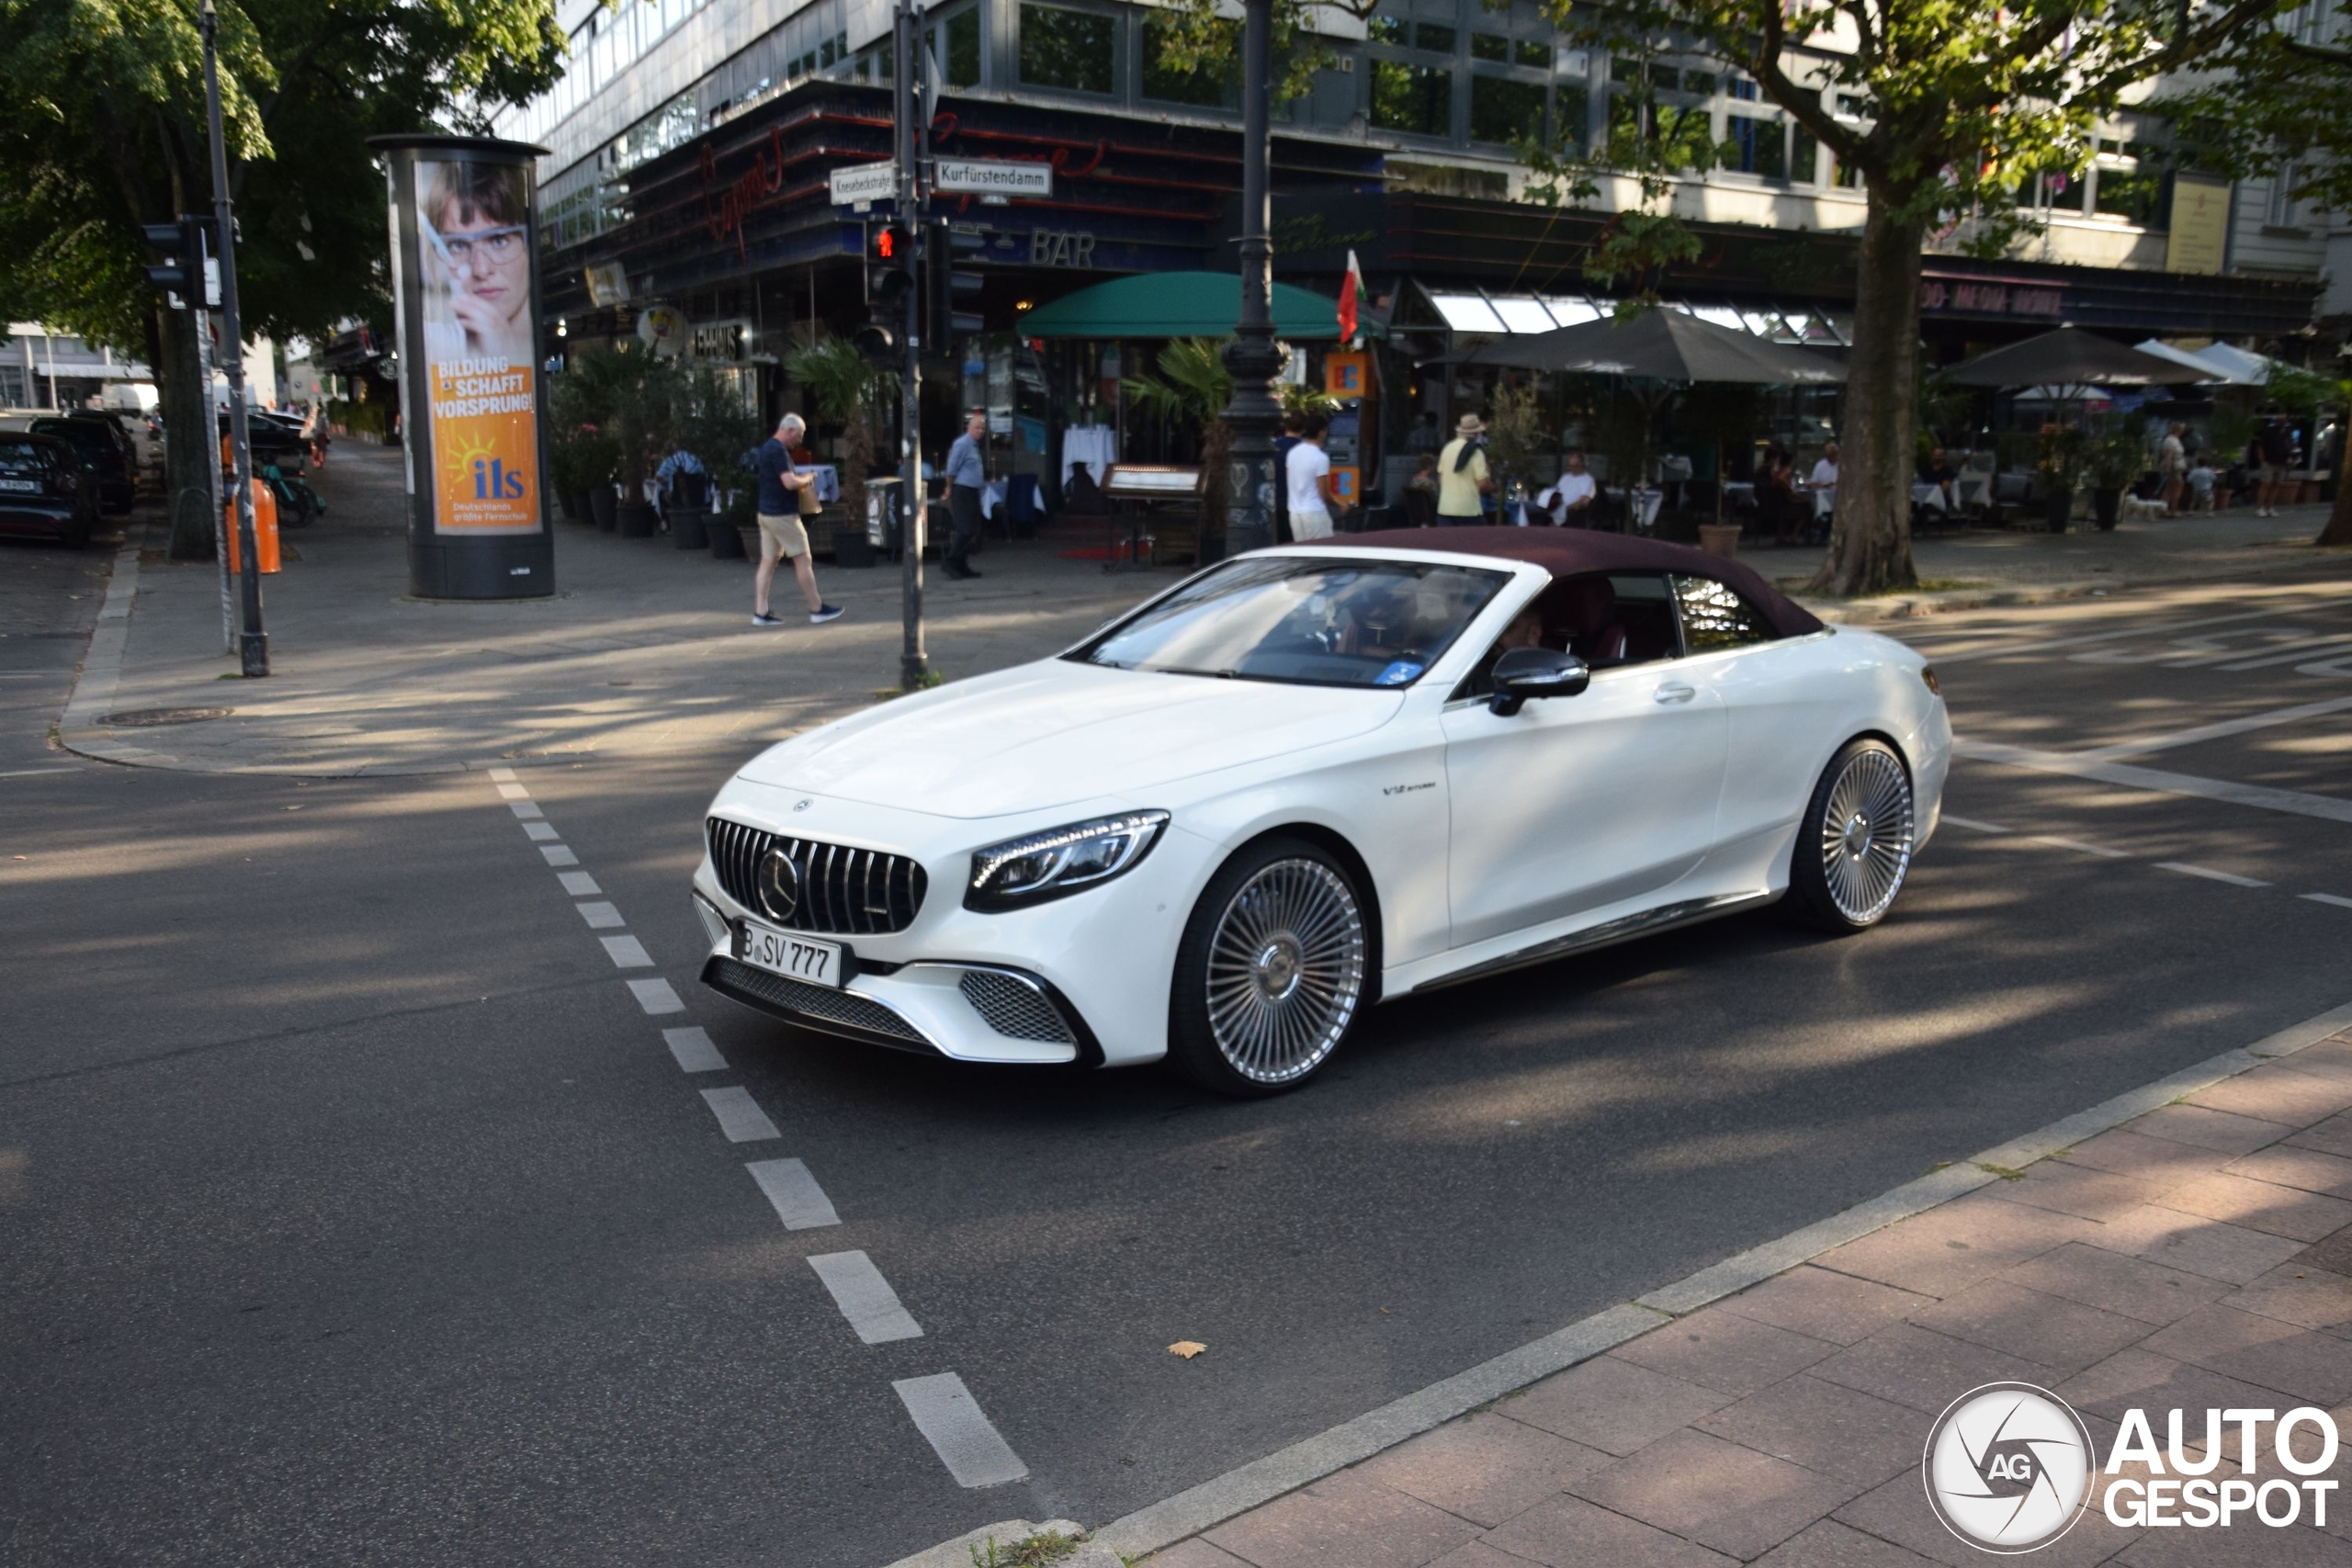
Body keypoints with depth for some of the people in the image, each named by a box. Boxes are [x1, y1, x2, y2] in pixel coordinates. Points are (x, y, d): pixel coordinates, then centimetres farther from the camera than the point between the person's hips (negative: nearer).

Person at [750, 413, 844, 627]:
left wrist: (800, 480, 12)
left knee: (768, 562, 8)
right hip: (782, 515, -10)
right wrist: (807, 480, -7)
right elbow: (790, 482, -27)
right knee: (803, 560, -2)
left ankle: (760, 613, 6)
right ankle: (818, 609, 4)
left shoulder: (766, 448, 15)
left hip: (766, 513, 10)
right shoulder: (779, 451, -17)